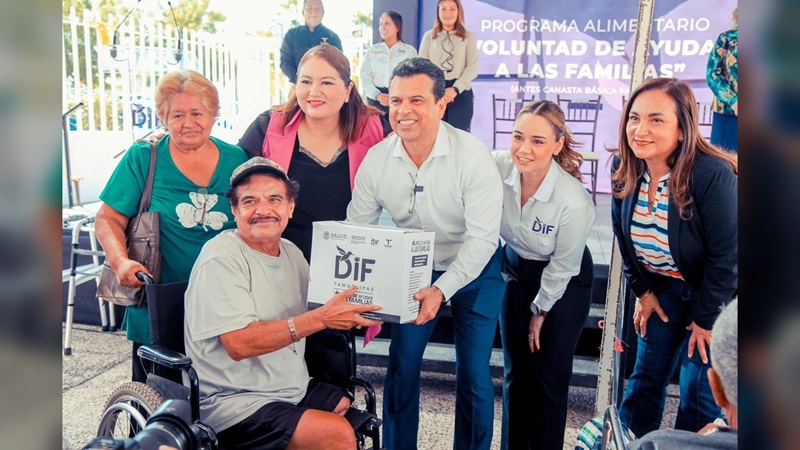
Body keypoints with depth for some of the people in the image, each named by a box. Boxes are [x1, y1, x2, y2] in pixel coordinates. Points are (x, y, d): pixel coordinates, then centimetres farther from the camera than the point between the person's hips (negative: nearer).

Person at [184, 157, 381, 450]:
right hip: (234, 402, -7)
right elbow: (239, 343, -23)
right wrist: (322, 318, -28)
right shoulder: (221, 259, -14)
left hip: (295, 390, 8)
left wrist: (355, 310, -5)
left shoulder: (291, 253, 9)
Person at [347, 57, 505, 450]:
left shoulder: (473, 157, -24)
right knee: (401, 369, 6)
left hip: (474, 271, -2)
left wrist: (442, 290, -35)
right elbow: (356, 229, -8)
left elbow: (482, 238, -24)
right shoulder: (376, 159, -14)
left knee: (473, 375, 2)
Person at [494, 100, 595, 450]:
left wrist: (541, 312, -5)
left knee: (549, 375, 3)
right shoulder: (497, 166, -25)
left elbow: (562, 267, -17)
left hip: (565, 281, -3)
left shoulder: (574, 201, -32)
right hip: (515, 267, 4)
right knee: (516, 369, 12)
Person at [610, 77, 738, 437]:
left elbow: (725, 255, -23)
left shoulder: (711, 174, -30)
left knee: (700, 394, 3)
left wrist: (705, 318, -14)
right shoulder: (624, 168, -12)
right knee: (646, 378, 13)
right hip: (661, 288, 5)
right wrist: (642, 290, 5)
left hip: (713, 296, -5)